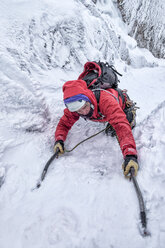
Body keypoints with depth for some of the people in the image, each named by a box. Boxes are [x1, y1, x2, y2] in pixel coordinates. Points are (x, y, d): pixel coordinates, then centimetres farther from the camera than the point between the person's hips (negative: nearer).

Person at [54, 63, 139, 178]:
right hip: (101, 112, 4)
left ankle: (132, 112, 16)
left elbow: (121, 126, -61)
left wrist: (130, 155, -74)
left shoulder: (105, 101, -52)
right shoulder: (74, 106, -35)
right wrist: (59, 140, -42)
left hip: (121, 100, -3)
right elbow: (64, 123, -21)